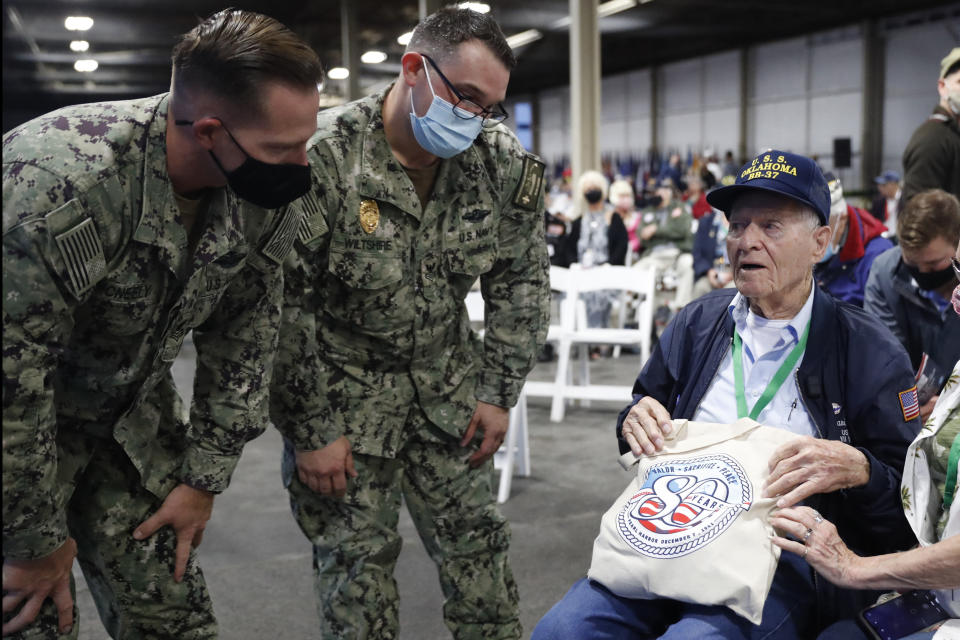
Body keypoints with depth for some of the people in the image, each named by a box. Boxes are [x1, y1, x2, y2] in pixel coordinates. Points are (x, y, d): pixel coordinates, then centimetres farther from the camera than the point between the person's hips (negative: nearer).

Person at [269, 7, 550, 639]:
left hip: (447, 380, 4)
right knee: (356, 562, 2)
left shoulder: (505, 163, -9)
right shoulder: (323, 155, -22)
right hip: (342, 383, -3)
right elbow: (283, 307, -17)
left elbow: (523, 284, 3)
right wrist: (310, 431, -14)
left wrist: (499, 393, 0)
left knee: (478, 544, 9)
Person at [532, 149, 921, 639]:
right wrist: (635, 423, 0)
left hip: (786, 557, -3)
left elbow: (910, 487, -1)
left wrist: (855, 468, -22)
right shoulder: (696, 323, 13)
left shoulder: (870, 352, 1)